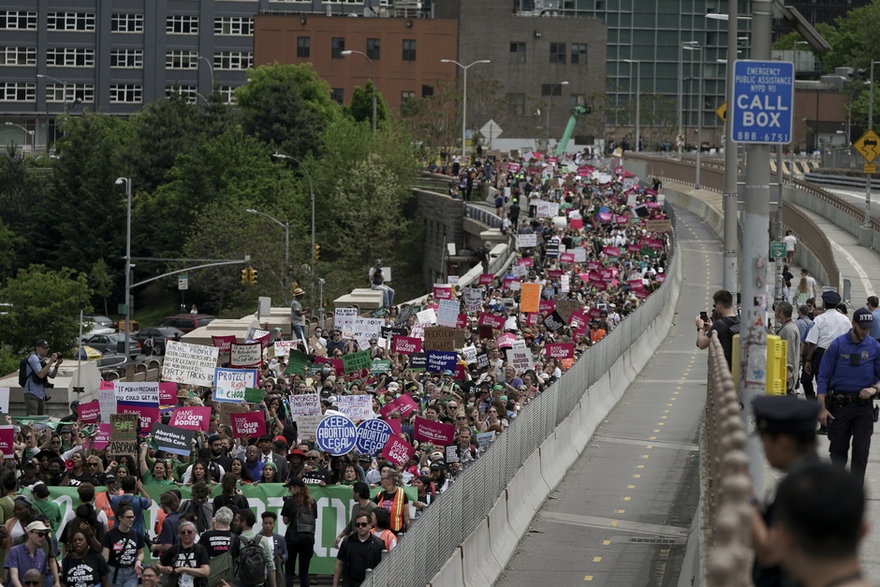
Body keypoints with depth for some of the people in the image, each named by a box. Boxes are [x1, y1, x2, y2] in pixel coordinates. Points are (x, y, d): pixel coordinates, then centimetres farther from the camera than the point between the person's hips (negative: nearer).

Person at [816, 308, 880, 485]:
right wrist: (822, 408, -8)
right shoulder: (837, 345, -1)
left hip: (864, 405, 1)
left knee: (861, 451, -5)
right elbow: (824, 377, -1)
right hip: (840, 404, -1)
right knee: (838, 450, 6)